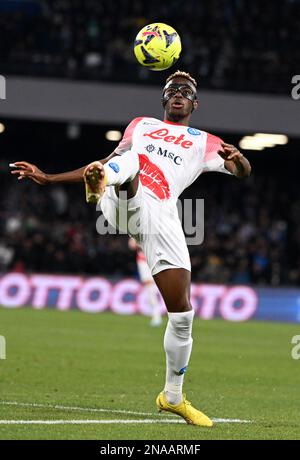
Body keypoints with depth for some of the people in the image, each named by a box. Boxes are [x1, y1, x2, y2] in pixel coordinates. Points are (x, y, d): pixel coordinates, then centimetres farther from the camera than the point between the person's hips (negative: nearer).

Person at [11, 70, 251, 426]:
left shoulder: (204, 142, 25)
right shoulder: (141, 125, 32)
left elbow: (243, 171, 9)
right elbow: (108, 162, 37)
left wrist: (237, 159, -17)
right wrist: (48, 178, 34)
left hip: (160, 215, 0)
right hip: (124, 202, 0)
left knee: (182, 314, -4)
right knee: (128, 159, -35)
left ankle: (173, 396, 15)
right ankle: (100, 183, -73)